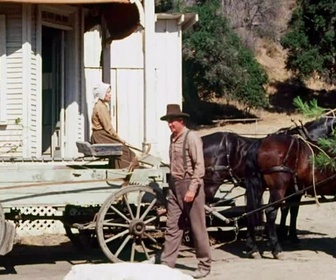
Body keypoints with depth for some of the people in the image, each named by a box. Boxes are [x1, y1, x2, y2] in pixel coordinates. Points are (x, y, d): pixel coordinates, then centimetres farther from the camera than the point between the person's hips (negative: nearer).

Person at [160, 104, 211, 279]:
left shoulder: (191, 138, -13)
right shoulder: (173, 138, 10)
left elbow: (199, 166, -16)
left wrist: (192, 189, -22)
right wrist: (172, 184, 16)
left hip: (189, 184, -7)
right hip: (175, 185, 7)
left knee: (197, 227, 1)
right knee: (172, 226, 6)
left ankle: (204, 265, 11)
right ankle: (166, 264, 7)